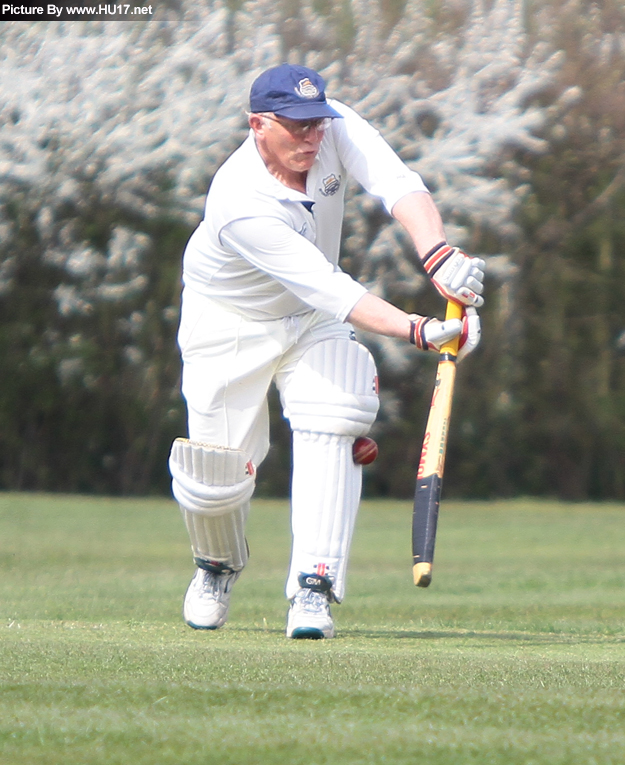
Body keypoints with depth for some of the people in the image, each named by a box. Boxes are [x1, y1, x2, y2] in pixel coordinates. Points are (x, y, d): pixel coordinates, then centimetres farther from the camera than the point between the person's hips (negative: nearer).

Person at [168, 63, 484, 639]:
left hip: (314, 321, 4)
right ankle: (217, 565, 30)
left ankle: (314, 588, -18)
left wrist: (440, 256, -56)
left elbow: (397, 185, -37)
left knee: (333, 429, -18)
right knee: (220, 468, -4)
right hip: (231, 322, -4)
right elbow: (327, 290, -41)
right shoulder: (239, 204, -37)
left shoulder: (335, 127, -22)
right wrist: (417, 330, -52)